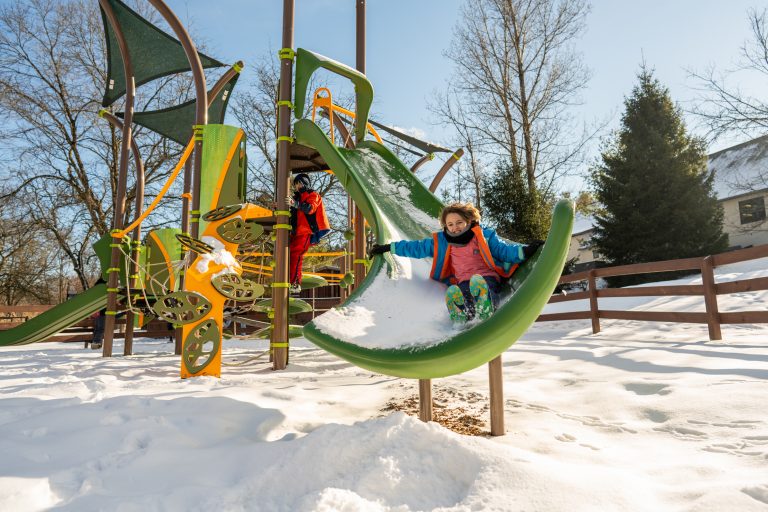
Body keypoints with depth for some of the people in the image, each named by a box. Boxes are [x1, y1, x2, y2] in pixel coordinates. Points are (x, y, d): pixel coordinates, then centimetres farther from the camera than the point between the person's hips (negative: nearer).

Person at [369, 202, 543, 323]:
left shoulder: (484, 235, 8)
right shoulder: (441, 242, 15)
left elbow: (504, 249, 5)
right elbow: (416, 247, 21)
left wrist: (525, 251, -15)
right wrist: (389, 248, 22)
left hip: (487, 280, -2)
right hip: (463, 284, 2)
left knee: (476, 280, -38)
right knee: (452, 292, -34)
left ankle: (486, 319, -40)